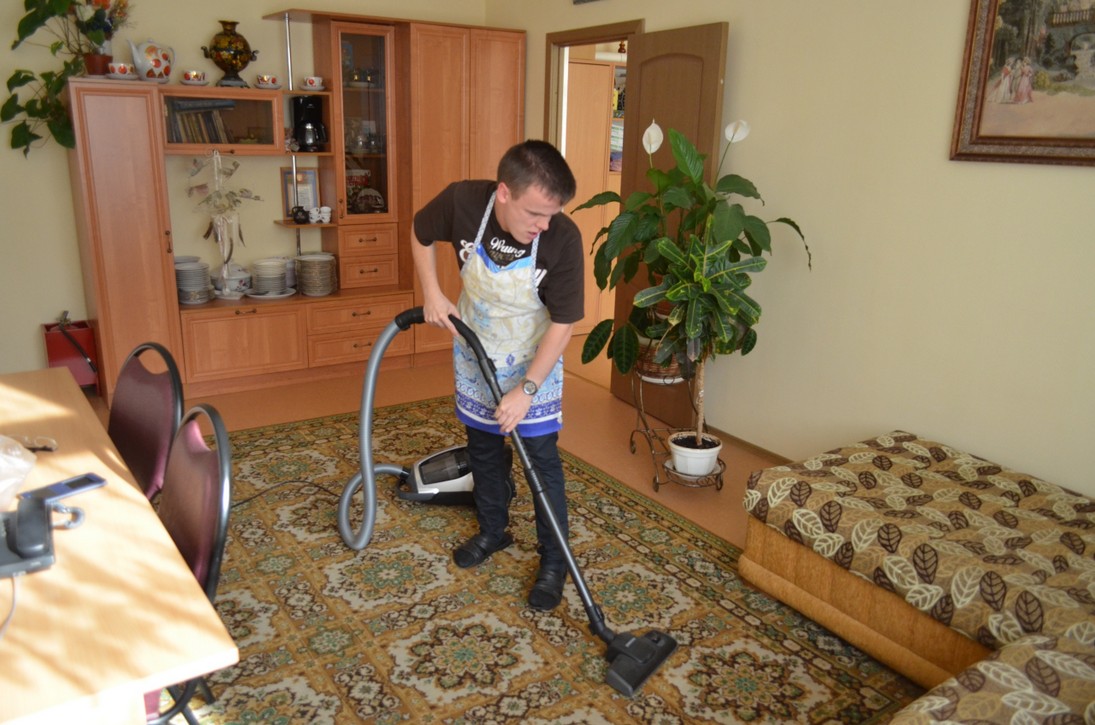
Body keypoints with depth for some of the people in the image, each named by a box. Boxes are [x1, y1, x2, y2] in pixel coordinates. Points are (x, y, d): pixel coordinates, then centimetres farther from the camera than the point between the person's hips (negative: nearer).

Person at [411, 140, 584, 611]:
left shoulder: (564, 238, -31)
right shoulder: (462, 202, -27)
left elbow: (563, 324, -23)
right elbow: (420, 233, -3)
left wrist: (527, 389, -25)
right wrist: (432, 294, -12)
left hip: (533, 360, -3)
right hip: (475, 353, 3)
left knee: (542, 457, -1)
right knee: (483, 447, 17)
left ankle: (554, 560, 16)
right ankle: (492, 531, 39)